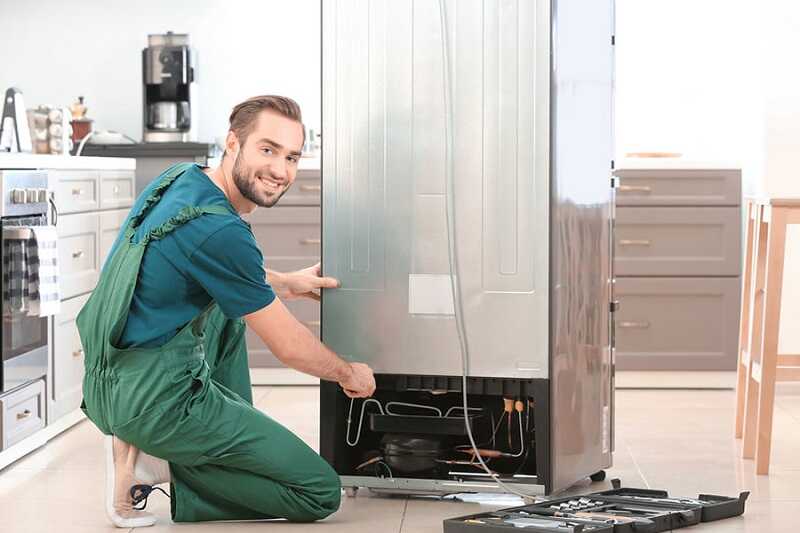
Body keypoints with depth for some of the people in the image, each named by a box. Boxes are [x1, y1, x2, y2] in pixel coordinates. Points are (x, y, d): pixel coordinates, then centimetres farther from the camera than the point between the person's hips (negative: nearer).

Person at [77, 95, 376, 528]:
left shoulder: (181, 178, 5)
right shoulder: (219, 230, -22)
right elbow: (289, 347, -10)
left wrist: (285, 284, 31)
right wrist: (350, 374, 8)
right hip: (158, 399, -10)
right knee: (322, 493, -5)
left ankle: (236, 442, 21)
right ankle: (157, 463, -4)